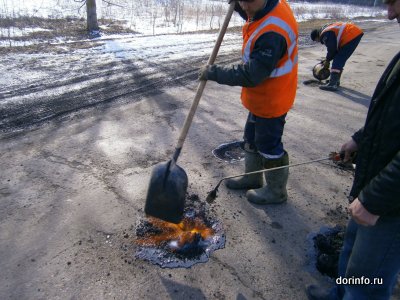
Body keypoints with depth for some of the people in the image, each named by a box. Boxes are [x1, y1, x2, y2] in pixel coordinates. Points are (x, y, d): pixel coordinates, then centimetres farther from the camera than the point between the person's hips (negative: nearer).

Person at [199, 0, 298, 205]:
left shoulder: (272, 32, -33)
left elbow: (250, 75, -30)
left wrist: (213, 72, -22)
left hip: (271, 101, -10)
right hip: (261, 98, 10)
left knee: (269, 147, 7)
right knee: (252, 139, 22)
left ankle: (276, 191, 29)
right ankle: (252, 178, 43)